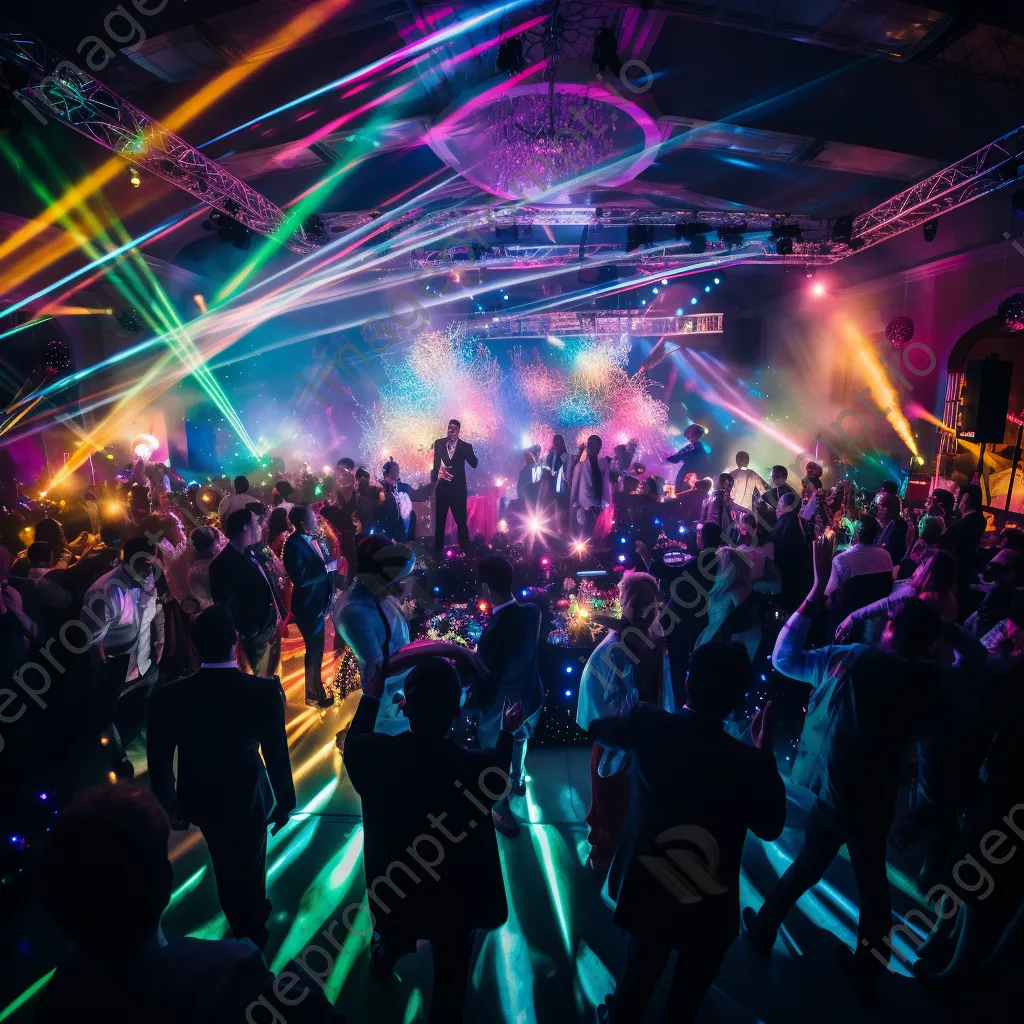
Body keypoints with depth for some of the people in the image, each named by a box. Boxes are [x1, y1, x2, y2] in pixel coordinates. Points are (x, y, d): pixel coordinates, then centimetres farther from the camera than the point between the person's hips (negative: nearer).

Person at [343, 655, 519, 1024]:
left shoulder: (372, 754, -29)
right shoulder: (477, 766, -33)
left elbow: (352, 745, -2)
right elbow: (498, 780, -7)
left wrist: (370, 697, 9)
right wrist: (507, 733, 9)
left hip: (393, 894, 4)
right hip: (456, 899, -3)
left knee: (392, 940, 38)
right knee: (450, 982, 24)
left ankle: (384, 956, 68)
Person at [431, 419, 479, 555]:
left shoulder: (465, 445, 0)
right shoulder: (439, 443, 7)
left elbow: (474, 464, -7)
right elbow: (435, 462, 8)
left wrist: (470, 451, -24)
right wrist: (434, 479, -5)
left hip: (457, 487, -2)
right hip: (442, 485, 2)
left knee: (461, 519, 2)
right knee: (439, 519, 11)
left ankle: (465, 549, 14)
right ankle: (438, 548, 22)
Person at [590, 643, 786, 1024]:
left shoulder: (647, 726, -20)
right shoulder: (749, 761, -27)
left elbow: (598, 729, 2)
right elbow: (770, 827, -7)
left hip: (648, 893, 2)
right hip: (711, 909, -1)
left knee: (638, 979, 30)